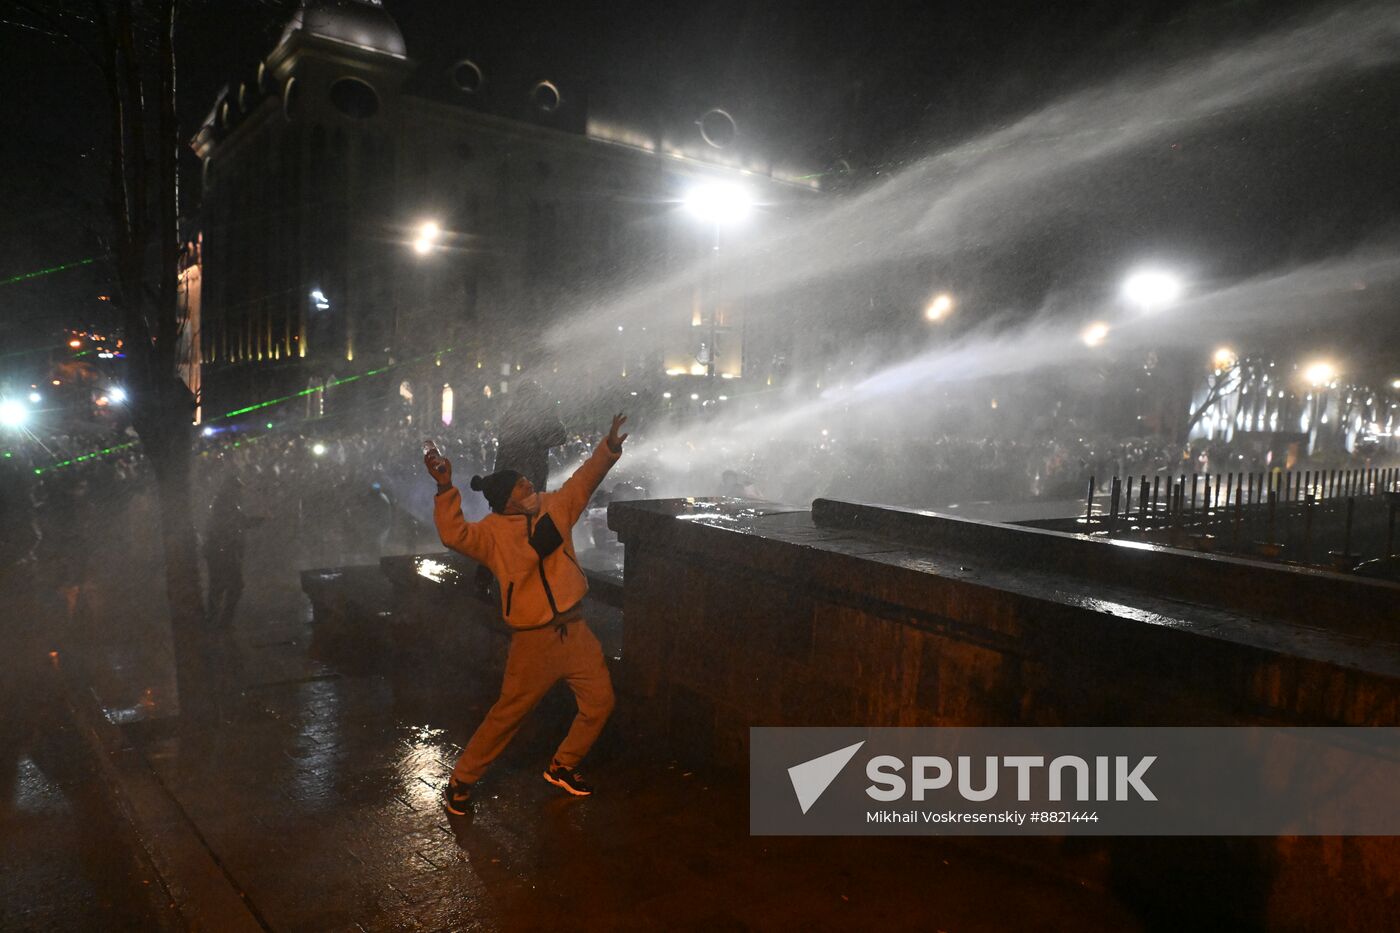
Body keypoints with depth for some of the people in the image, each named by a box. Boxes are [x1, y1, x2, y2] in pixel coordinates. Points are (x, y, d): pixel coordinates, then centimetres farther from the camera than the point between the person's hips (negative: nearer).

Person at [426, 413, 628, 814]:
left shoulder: (554, 507, 2)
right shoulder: (493, 532, -12)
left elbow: (585, 479, 1)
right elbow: (453, 534, -28)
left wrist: (609, 448, -16)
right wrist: (445, 487, -39)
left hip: (575, 630, 5)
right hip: (535, 640, -5)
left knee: (599, 701, 11)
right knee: (508, 714, 4)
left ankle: (562, 767, 32)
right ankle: (462, 779, 25)